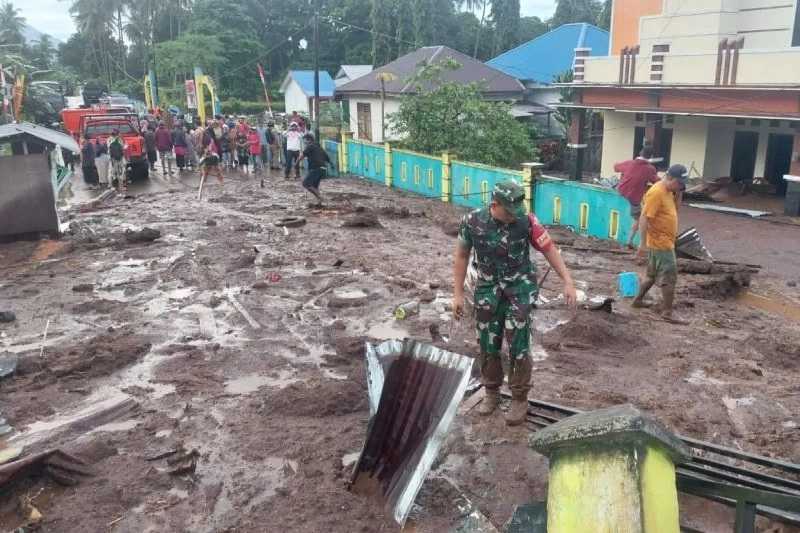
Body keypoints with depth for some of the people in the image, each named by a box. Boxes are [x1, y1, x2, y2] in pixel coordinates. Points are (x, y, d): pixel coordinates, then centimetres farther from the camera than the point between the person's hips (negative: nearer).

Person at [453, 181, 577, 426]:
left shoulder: (527, 221, -16)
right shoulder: (472, 221, -11)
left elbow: (549, 249, -8)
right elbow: (462, 255, 0)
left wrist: (568, 281, -14)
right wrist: (458, 294, -1)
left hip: (519, 287, -2)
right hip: (488, 289, 2)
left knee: (517, 344, -6)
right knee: (487, 344, 9)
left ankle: (520, 399, 11)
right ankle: (492, 392, 29)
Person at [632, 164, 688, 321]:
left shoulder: (668, 191, 10)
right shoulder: (656, 192, -19)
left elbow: (672, 212, 21)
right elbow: (644, 218, -23)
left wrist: (677, 194, 3)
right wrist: (643, 243, -26)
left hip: (664, 242, 10)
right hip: (661, 243, -10)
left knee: (652, 275, 19)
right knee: (670, 277, -5)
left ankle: (638, 300, 30)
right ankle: (667, 312, 0)